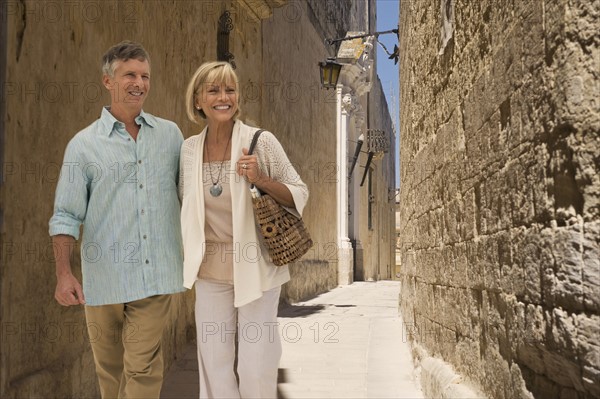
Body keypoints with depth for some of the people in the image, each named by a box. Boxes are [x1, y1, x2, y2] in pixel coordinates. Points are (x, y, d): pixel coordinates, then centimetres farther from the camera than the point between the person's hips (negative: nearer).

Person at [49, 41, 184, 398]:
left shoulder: (170, 134, 7)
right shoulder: (84, 145, 1)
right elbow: (66, 215, 0)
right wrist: (64, 273, -8)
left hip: (156, 274, 1)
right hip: (104, 277, 0)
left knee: (143, 368, -2)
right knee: (110, 369, 13)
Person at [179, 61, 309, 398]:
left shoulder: (261, 141, -9)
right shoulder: (188, 149, 2)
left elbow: (299, 194, -4)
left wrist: (261, 179, -20)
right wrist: (191, 258, 13)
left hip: (256, 267, -3)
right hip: (211, 270, 3)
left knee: (257, 367, 1)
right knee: (214, 364, 9)